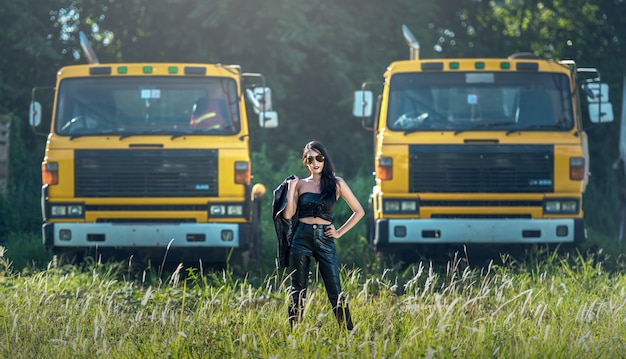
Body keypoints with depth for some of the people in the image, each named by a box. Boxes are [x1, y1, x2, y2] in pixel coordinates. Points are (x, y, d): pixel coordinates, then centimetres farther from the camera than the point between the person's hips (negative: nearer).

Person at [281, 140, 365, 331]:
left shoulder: (336, 183, 4)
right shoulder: (300, 184, 8)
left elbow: (359, 211, 7)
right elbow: (288, 214, -3)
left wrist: (340, 232, 2)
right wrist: (291, 188, -5)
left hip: (324, 239, -1)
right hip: (301, 238, 1)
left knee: (335, 293, -6)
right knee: (297, 292, 3)